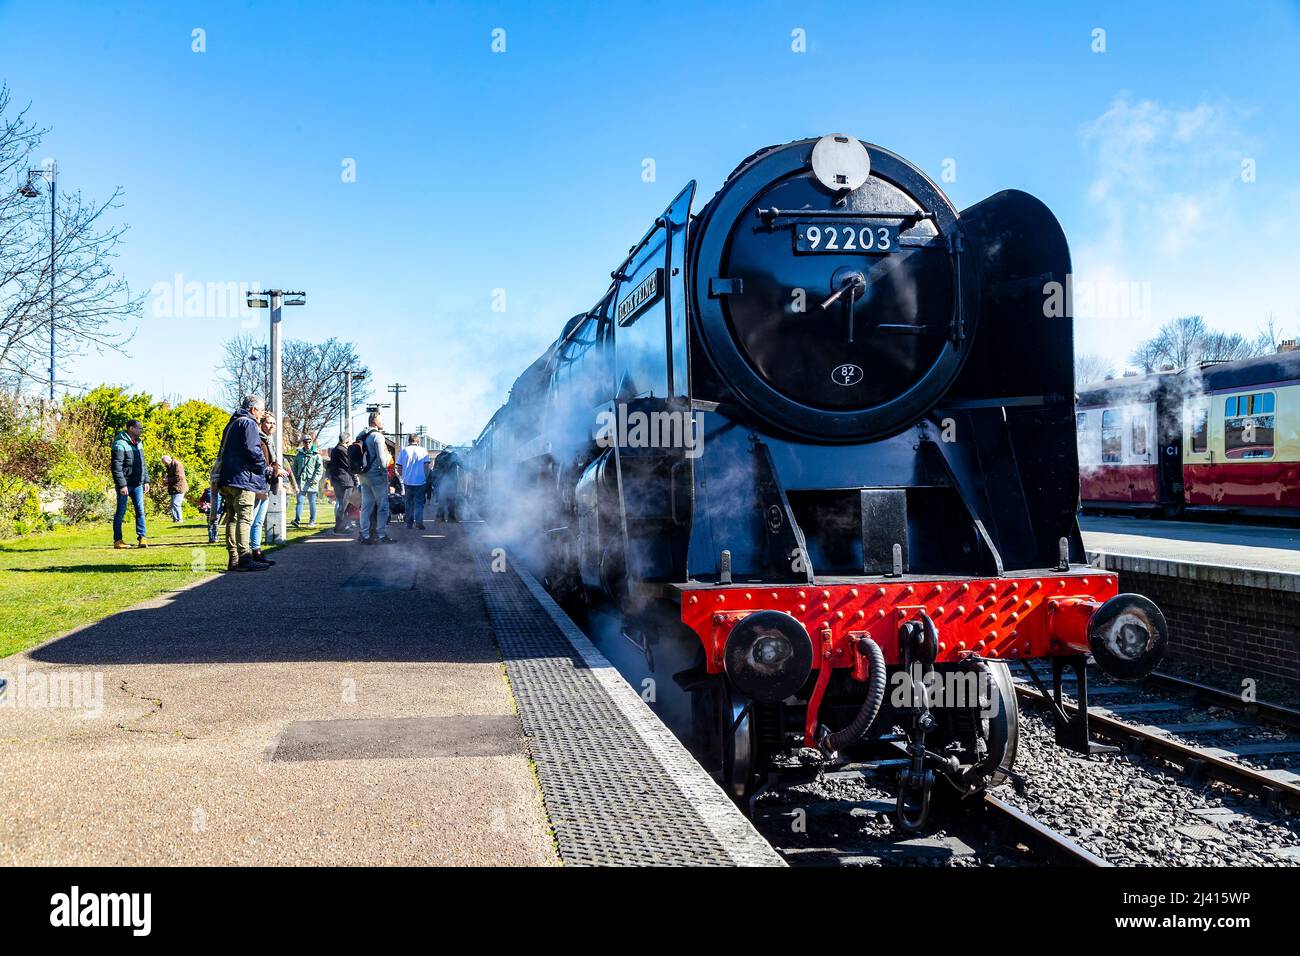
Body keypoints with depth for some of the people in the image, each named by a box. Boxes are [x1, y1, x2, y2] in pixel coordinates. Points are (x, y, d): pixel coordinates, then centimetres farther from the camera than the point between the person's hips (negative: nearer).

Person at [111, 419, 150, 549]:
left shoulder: (138, 443, 13)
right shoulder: (120, 444, -13)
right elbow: (116, 467, -18)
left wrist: (146, 480, 14)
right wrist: (122, 485, -22)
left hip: (137, 484, 7)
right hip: (125, 484, -7)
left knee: (140, 510, 2)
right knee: (121, 512, 1)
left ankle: (141, 537, 3)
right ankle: (117, 540, 7)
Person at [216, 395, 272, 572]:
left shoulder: (232, 424, 23)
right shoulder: (249, 423, -7)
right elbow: (253, 451, -17)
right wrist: (265, 469, -4)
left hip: (227, 479, 10)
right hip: (243, 478, -10)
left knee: (232, 518, 10)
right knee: (245, 518, -12)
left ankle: (233, 559, 12)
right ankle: (244, 559, -16)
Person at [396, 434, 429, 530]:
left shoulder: (404, 451, 1)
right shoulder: (423, 450, -2)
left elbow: (399, 467, 2)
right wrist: (426, 478, 6)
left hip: (407, 481, 2)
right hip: (420, 481, -2)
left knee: (409, 502, 13)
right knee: (419, 502, 3)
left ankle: (409, 523, 16)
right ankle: (419, 521, -9)